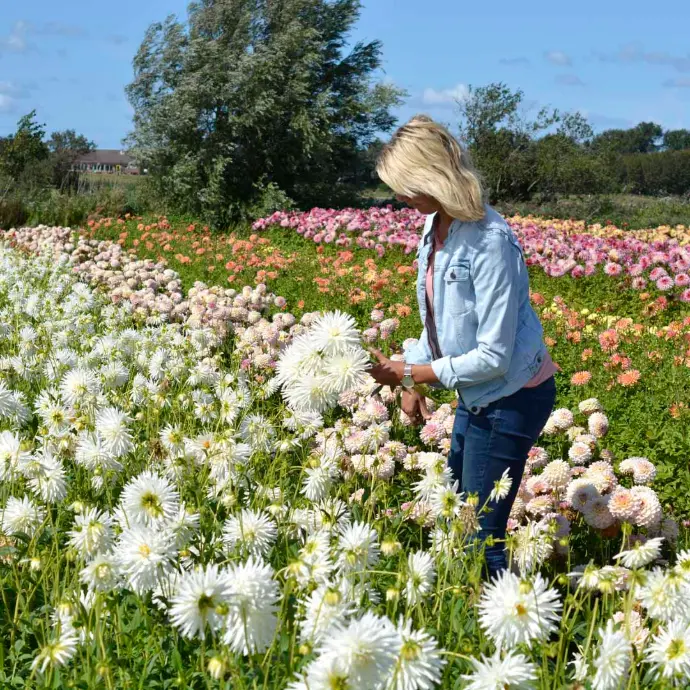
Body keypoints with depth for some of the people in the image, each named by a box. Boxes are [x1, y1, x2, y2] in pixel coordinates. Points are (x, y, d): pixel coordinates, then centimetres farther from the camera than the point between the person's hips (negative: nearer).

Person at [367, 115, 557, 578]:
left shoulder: (490, 242, -27)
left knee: (479, 534, -1)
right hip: (477, 396, 9)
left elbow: (493, 357, -25)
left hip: (512, 399, -9)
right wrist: (413, 381, 1)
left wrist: (408, 372, -19)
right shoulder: (435, 226, -1)